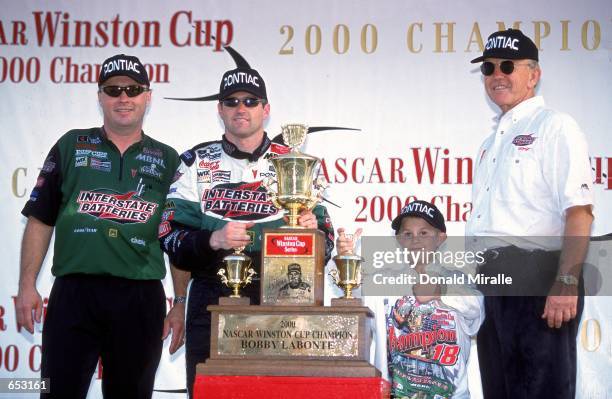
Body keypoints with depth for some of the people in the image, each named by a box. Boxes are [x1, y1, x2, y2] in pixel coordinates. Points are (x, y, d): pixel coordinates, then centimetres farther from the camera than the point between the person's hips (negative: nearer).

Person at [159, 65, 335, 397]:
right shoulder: (196, 162, 8)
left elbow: (325, 243, 10)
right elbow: (169, 236, 2)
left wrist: (311, 230, -13)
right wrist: (212, 240, -16)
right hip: (212, 299, 0)